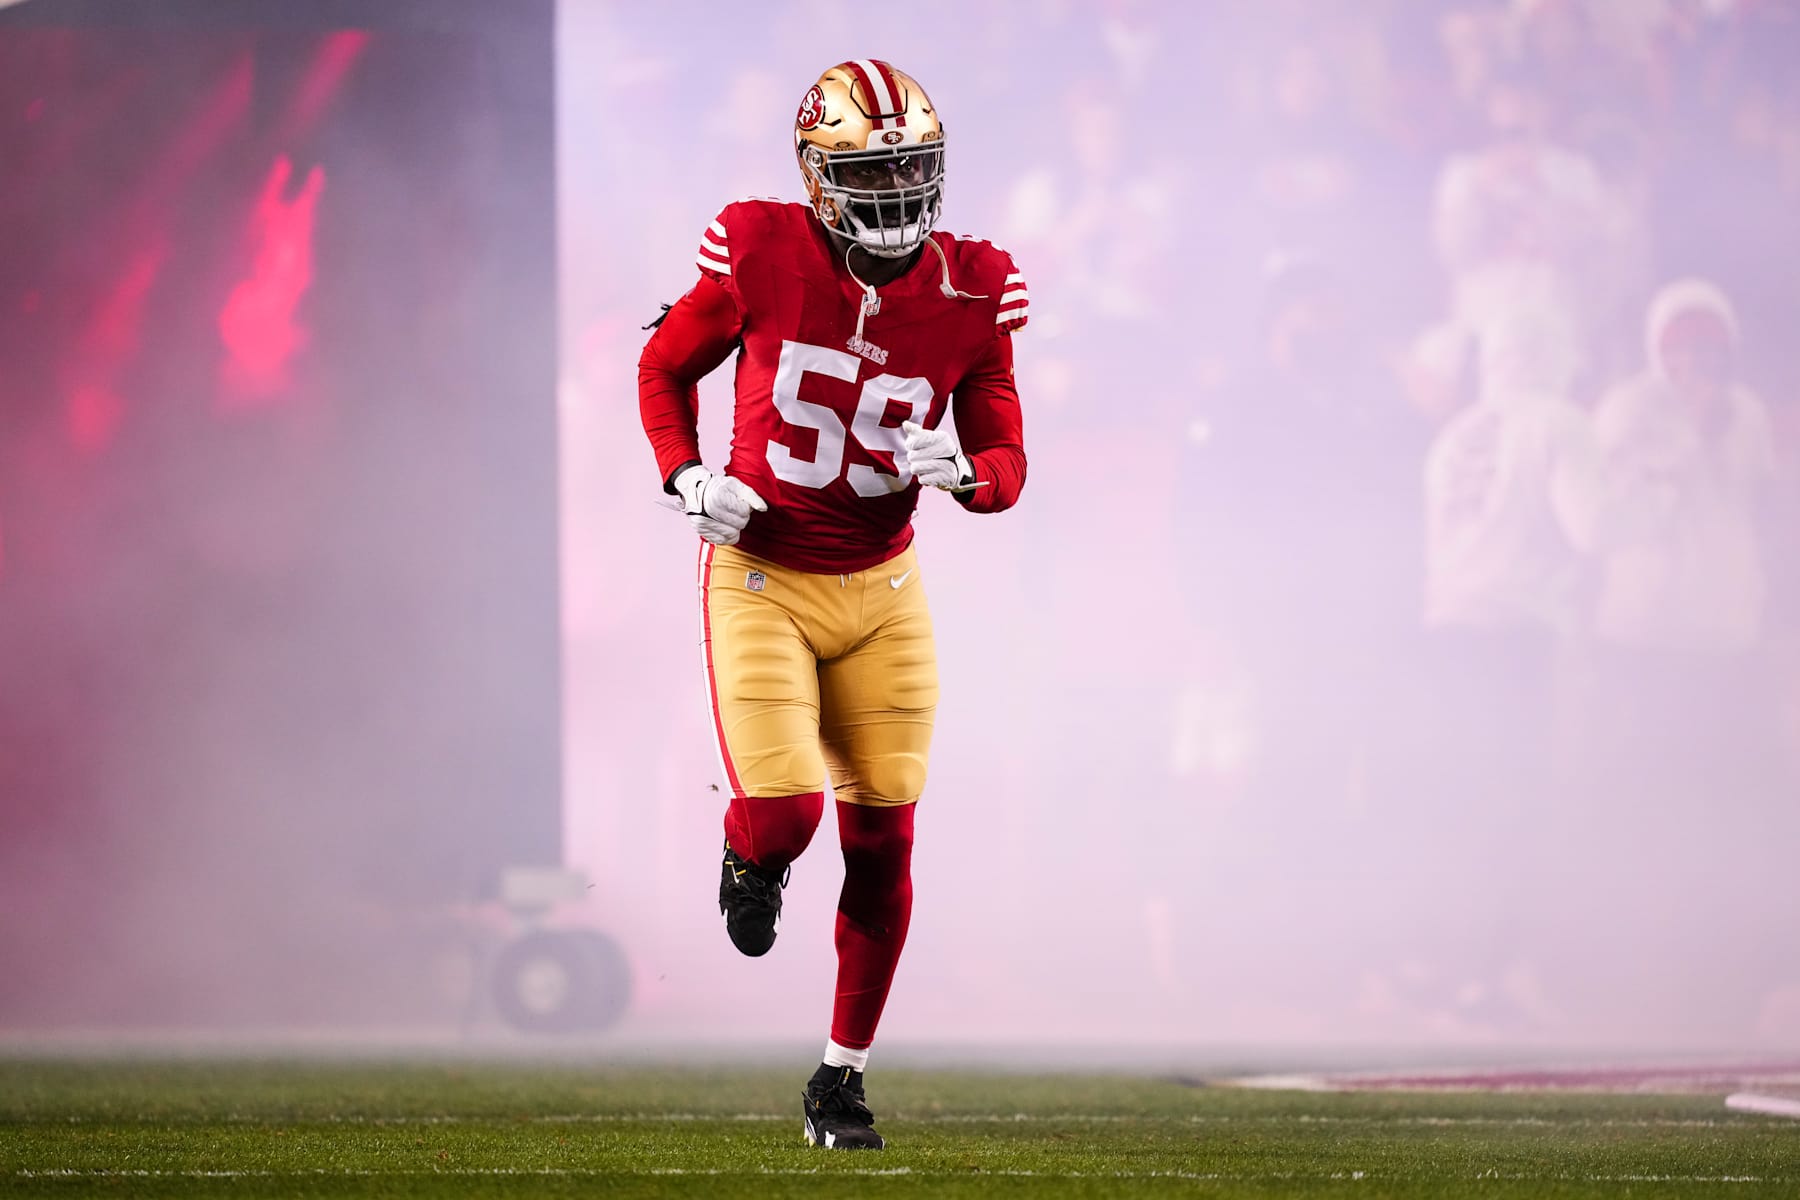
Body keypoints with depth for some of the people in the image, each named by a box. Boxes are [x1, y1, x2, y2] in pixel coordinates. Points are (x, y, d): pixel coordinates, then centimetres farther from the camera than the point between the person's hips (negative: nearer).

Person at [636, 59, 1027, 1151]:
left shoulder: (967, 295, -7)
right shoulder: (763, 260, -13)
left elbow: (1008, 464, -1)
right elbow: (665, 367, 4)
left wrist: (962, 472, -23)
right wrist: (687, 478, -11)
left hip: (880, 590, 3)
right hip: (761, 582, -3)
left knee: (882, 842, 2)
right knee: (785, 813, -17)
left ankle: (844, 1076, 19)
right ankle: (749, 857, 24)